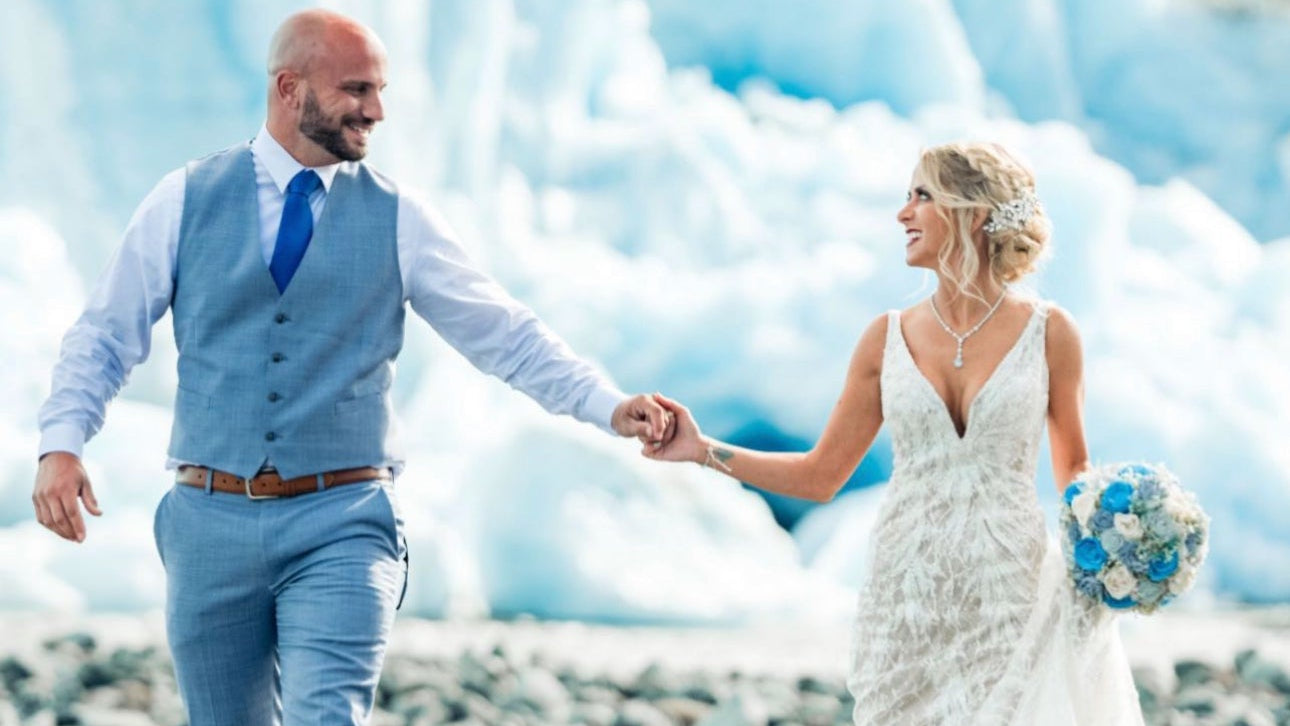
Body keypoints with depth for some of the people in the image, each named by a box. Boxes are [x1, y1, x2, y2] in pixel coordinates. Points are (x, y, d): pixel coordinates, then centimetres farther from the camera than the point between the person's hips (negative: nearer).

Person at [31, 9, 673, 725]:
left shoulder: (397, 219, 3)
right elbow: (105, 335, 5)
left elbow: (506, 336, 2)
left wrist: (610, 406, -10)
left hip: (341, 527, -1)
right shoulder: (187, 200, 3)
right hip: (211, 523, 1)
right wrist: (61, 443, -10)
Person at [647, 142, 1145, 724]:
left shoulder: (1047, 333, -2)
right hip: (908, 604, 2)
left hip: (1010, 603, -2)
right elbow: (820, 475, 10)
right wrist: (703, 451, 5)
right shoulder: (888, 338, 4)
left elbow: (1073, 470, 10)